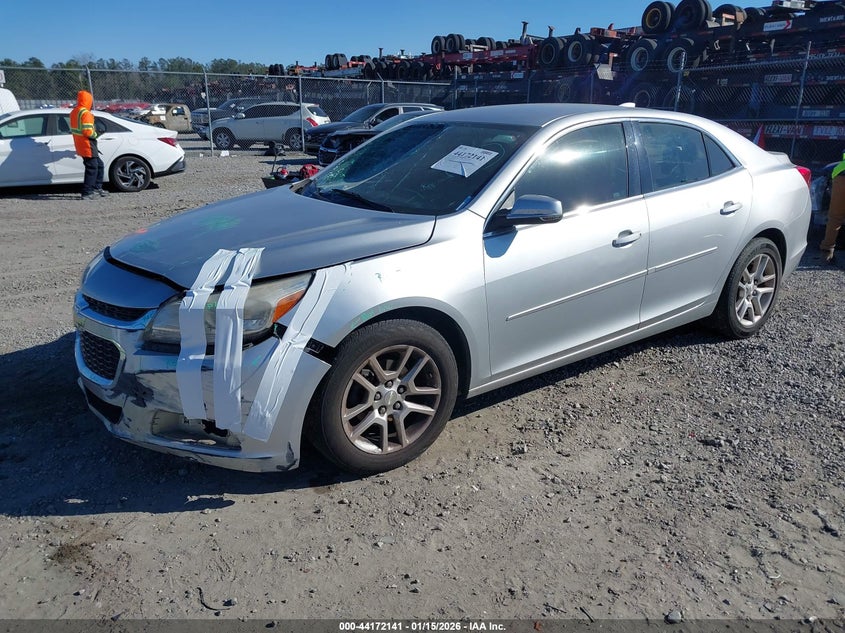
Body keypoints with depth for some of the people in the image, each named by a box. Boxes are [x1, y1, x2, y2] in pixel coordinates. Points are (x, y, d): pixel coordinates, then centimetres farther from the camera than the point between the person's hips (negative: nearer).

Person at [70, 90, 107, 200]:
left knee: (99, 165, 20)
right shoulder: (86, 113, -17)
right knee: (92, 168, -3)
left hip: (80, 145, 10)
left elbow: (74, 129, 17)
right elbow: (88, 131, -25)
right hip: (87, 145, -10)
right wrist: (95, 134, -6)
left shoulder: (74, 112, 14)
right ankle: (87, 193, -3)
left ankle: (97, 188, 25)